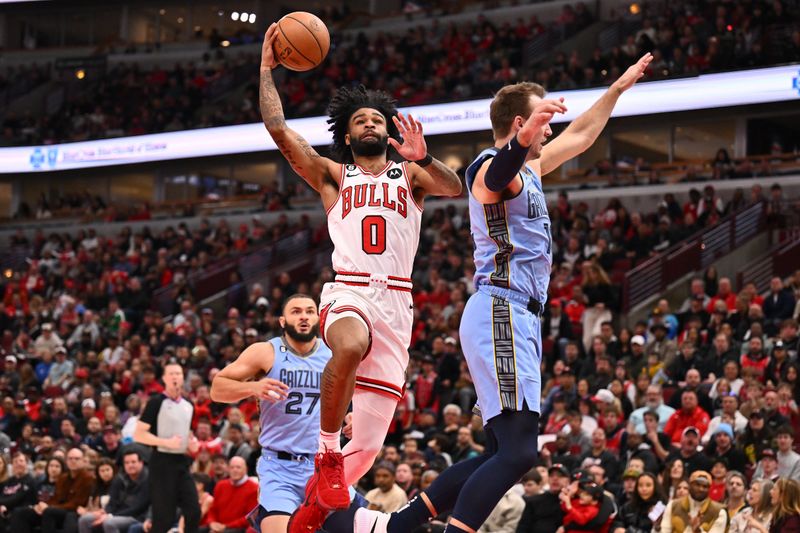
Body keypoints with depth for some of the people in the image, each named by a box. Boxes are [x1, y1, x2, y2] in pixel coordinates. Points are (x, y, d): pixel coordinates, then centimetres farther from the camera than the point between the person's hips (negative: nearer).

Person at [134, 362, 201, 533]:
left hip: (182, 462, 6)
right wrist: (166, 442, -19)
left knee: (193, 511, -1)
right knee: (164, 516, -5)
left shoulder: (188, 405, 14)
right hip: (163, 462, -6)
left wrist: (193, 443, 6)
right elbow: (138, 434, -11)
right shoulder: (157, 402, -7)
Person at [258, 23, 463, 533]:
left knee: (368, 445, -4)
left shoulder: (409, 175, 20)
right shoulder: (333, 176, 19)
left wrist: (424, 159, -19)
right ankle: (326, 452, -23)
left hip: (396, 303, 2)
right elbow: (279, 130, 9)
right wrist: (268, 67, 10)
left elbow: (455, 188, -1)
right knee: (351, 347, -41)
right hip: (348, 293, -2)